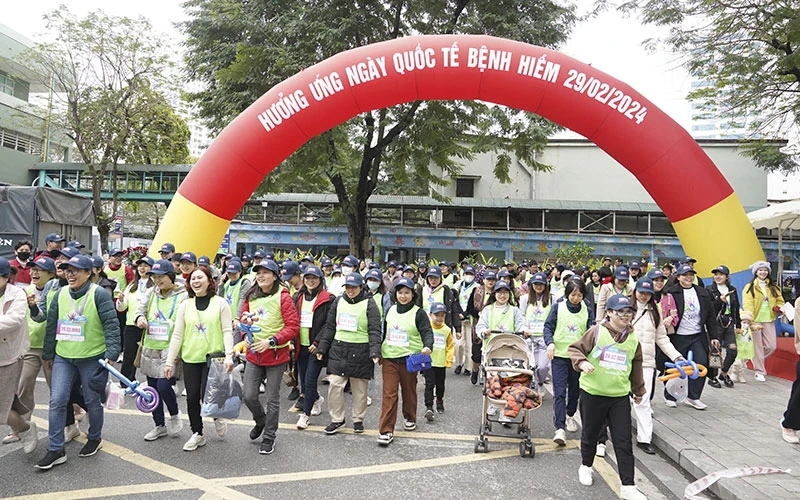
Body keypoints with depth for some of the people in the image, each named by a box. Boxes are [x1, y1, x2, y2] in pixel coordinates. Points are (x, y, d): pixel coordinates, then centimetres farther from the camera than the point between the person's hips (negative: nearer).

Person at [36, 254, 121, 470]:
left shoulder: (99, 294, -12)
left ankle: (95, 439, 32)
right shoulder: (60, 294, 5)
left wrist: (111, 353, -20)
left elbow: (111, 325, -15)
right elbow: (51, 325, 13)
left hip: (92, 358, -4)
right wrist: (48, 354, 15)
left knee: (92, 401, 10)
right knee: (57, 401, 0)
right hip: (63, 357, 5)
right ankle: (56, 450, 12)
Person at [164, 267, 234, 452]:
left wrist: (229, 356, -16)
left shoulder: (220, 303, -2)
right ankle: (197, 434, 27)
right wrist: (170, 361, 4)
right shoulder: (185, 305, 6)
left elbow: (227, 331, -5)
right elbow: (177, 335, 6)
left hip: (213, 357, -3)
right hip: (190, 358, 3)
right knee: (192, 398, 7)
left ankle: (217, 417, 26)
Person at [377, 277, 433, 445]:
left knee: (409, 390, 16)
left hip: (409, 359, -2)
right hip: (389, 358, 2)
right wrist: (379, 352, 19)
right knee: (389, 393, -5)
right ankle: (386, 430, -2)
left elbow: (427, 332, -11)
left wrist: (427, 346, -32)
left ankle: (410, 418, 40)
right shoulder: (390, 310, 8)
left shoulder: (418, 313, -5)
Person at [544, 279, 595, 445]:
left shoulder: (587, 309, 3)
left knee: (575, 389, 17)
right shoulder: (558, 306, -3)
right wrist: (550, 342, -17)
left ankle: (570, 415, 42)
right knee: (559, 392, -9)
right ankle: (560, 428, -10)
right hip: (559, 354, -3)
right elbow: (548, 326, -1)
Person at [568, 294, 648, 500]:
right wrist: (582, 362, -25)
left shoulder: (633, 339, 5)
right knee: (590, 433, 15)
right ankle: (586, 466, 40)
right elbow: (574, 348, -6)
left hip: (620, 396, 3)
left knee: (624, 442, 2)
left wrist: (638, 391, 27)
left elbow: (636, 367, 18)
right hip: (592, 393, -3)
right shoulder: (596, 332, -9)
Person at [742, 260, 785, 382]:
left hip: (769, 320, 4)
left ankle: (756, 360, 30)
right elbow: (747, 304, -12)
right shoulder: (749, 287, -3)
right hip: (755, 320, -4)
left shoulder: (773, 286, 12)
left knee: (772, 346, 4)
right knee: (757, 347, 1)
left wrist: (778, 307, -8)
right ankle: (760, 372, 12)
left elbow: (780, 300, 16)